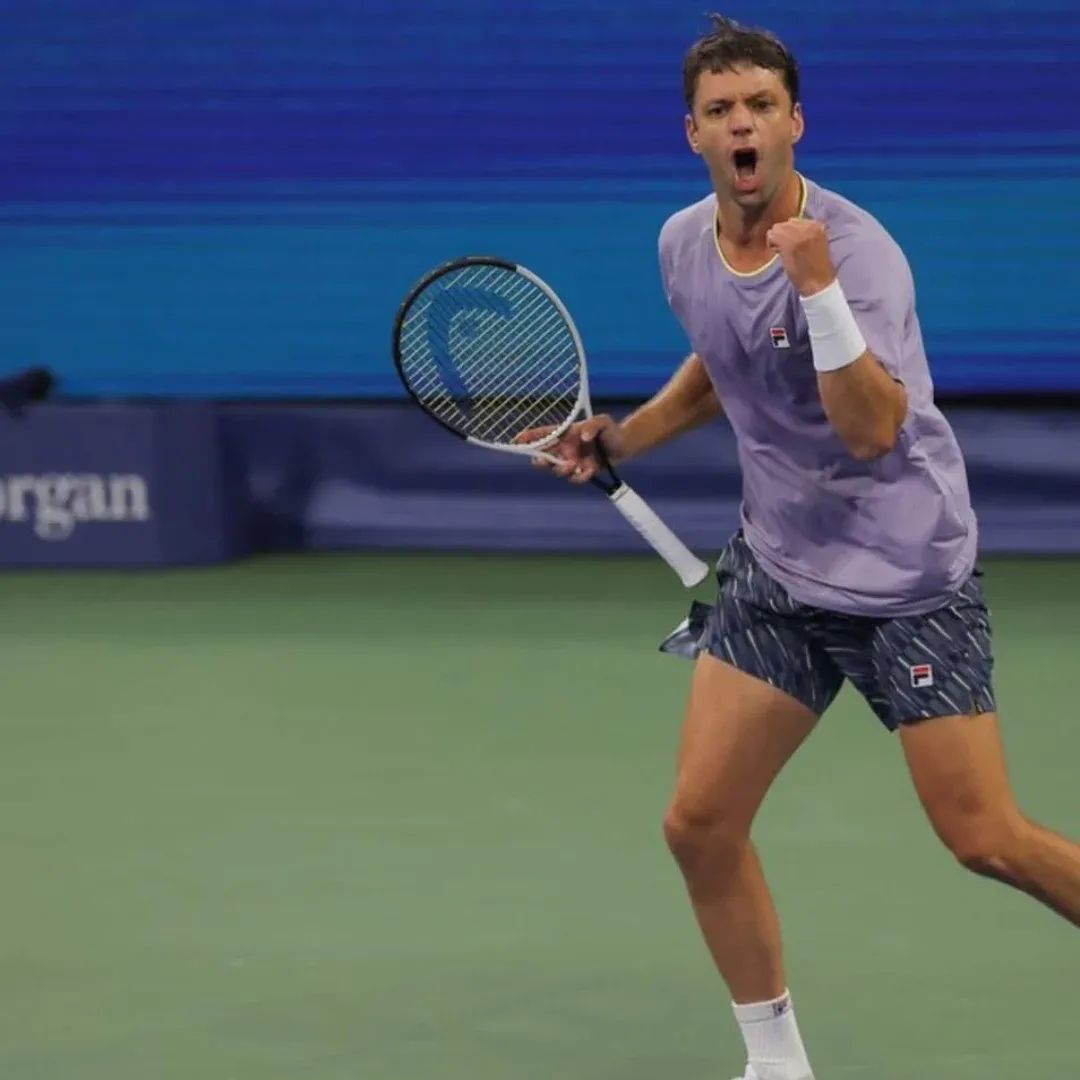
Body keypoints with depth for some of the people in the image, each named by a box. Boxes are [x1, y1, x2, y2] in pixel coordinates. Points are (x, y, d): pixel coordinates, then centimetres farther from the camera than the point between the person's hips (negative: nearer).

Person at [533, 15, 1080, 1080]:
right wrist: (621, 438, 13)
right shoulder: (683, 244, 1)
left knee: (987, 840, -7)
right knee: (699, 823, -2)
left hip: (907, 577, -6)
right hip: (774, 568, 6)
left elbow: (871, 430, -32)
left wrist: (818, 287, -40)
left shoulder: (858, 250, -21)